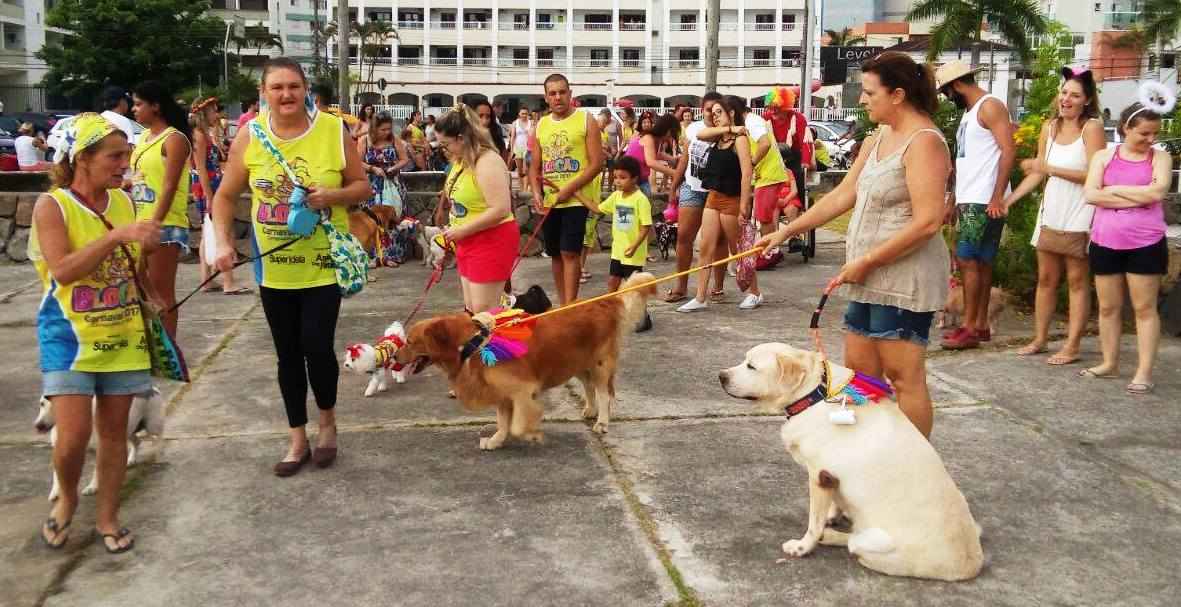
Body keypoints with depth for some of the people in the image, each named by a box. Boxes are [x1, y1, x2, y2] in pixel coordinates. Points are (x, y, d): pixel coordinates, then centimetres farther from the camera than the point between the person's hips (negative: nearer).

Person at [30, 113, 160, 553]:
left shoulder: (123, 202, 5)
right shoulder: (51, 205, -10)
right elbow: (63, 270, -24)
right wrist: (116, 236, -28)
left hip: (123, 335, 5)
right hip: (69, 335, -4)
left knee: (114, 429, 9)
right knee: (74, 434, -10)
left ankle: (107, 516, 24)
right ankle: (67, 496, 22)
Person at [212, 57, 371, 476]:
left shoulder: (334, 130, -8)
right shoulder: (249, 136, -4)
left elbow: (362, 186, 0)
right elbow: (225, 196, 4)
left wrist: (331, 196, -20)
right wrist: (223, 241, -11)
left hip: (324, 262, -2)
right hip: (274, 266, 2)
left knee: (317, 345, -8)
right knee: (288, 354, 11)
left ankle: (328, 421, 21)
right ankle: (298, 439, 26)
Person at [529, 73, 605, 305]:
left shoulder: (586, 121, -4)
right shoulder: (541, 125, 11)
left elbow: (597, 163, -10)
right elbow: (535, 167, 15)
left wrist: (569, 189, -17)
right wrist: (537, 192, -3)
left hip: (576, 198, -5)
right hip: (549, 201, 6)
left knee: (570, 252, -11)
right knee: (555, 253, 11)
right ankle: (562, 303, 24)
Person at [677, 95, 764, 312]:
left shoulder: (740, 139, -11)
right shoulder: (719, 138, 12)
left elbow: (747, 172, -18)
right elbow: (700, 134, -5)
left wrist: (744, 204, -22)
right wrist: (728, 129, -9)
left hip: (731, 200, -7)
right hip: (713, 198, 7)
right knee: (706, 249, 2)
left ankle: (755, 292, 21)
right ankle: (700, 298, 5)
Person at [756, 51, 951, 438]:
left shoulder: (924, 141, -14)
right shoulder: (878, 140, 14)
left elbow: (927, 221, -22)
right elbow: (841, 196, 17)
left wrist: (867, 261, -18)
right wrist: (786, 231, 14)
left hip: (904, 279, -9)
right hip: (871, 279, 10)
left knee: (904, 377, -4)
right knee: (859, 371, 13)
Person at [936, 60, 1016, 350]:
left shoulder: (990, 106, -9)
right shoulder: (969, 112, 20)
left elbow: (1009, 151, -17)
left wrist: (997, 197, -21)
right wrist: (955, 199, 20)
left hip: (984, 202, -9)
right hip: (968, 200, 9)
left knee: (969, 261, -9)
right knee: (979, 263, 10)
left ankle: (970, 328, -4)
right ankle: (980, 325, 15)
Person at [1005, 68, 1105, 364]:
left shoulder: (1092, 127, -9)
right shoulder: (1050, 127, 8)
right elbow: (1037, 173, 11)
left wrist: (1051, 169, -20)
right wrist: (1008, 200, 4)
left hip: (1078, 216, -6)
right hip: (1051, 213, 6)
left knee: (1076, 281, 1)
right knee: (1045, 278, 10)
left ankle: (1071, 346, 6)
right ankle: (1039, 339, 19)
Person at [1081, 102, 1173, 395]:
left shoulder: (1160, 158, 3)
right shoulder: (1104, 156, 6)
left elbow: (1157, 192, -15)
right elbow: (1091, 194, -8)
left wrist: (1113, 189, -8)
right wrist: (1138, 198, -12)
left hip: (1145, 244, -2)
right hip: (1105, 242, 2)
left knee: (1145, 307, 0)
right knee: (1108, 307, 10)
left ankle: (1144, 372, 2)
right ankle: (1110, 363, 22)